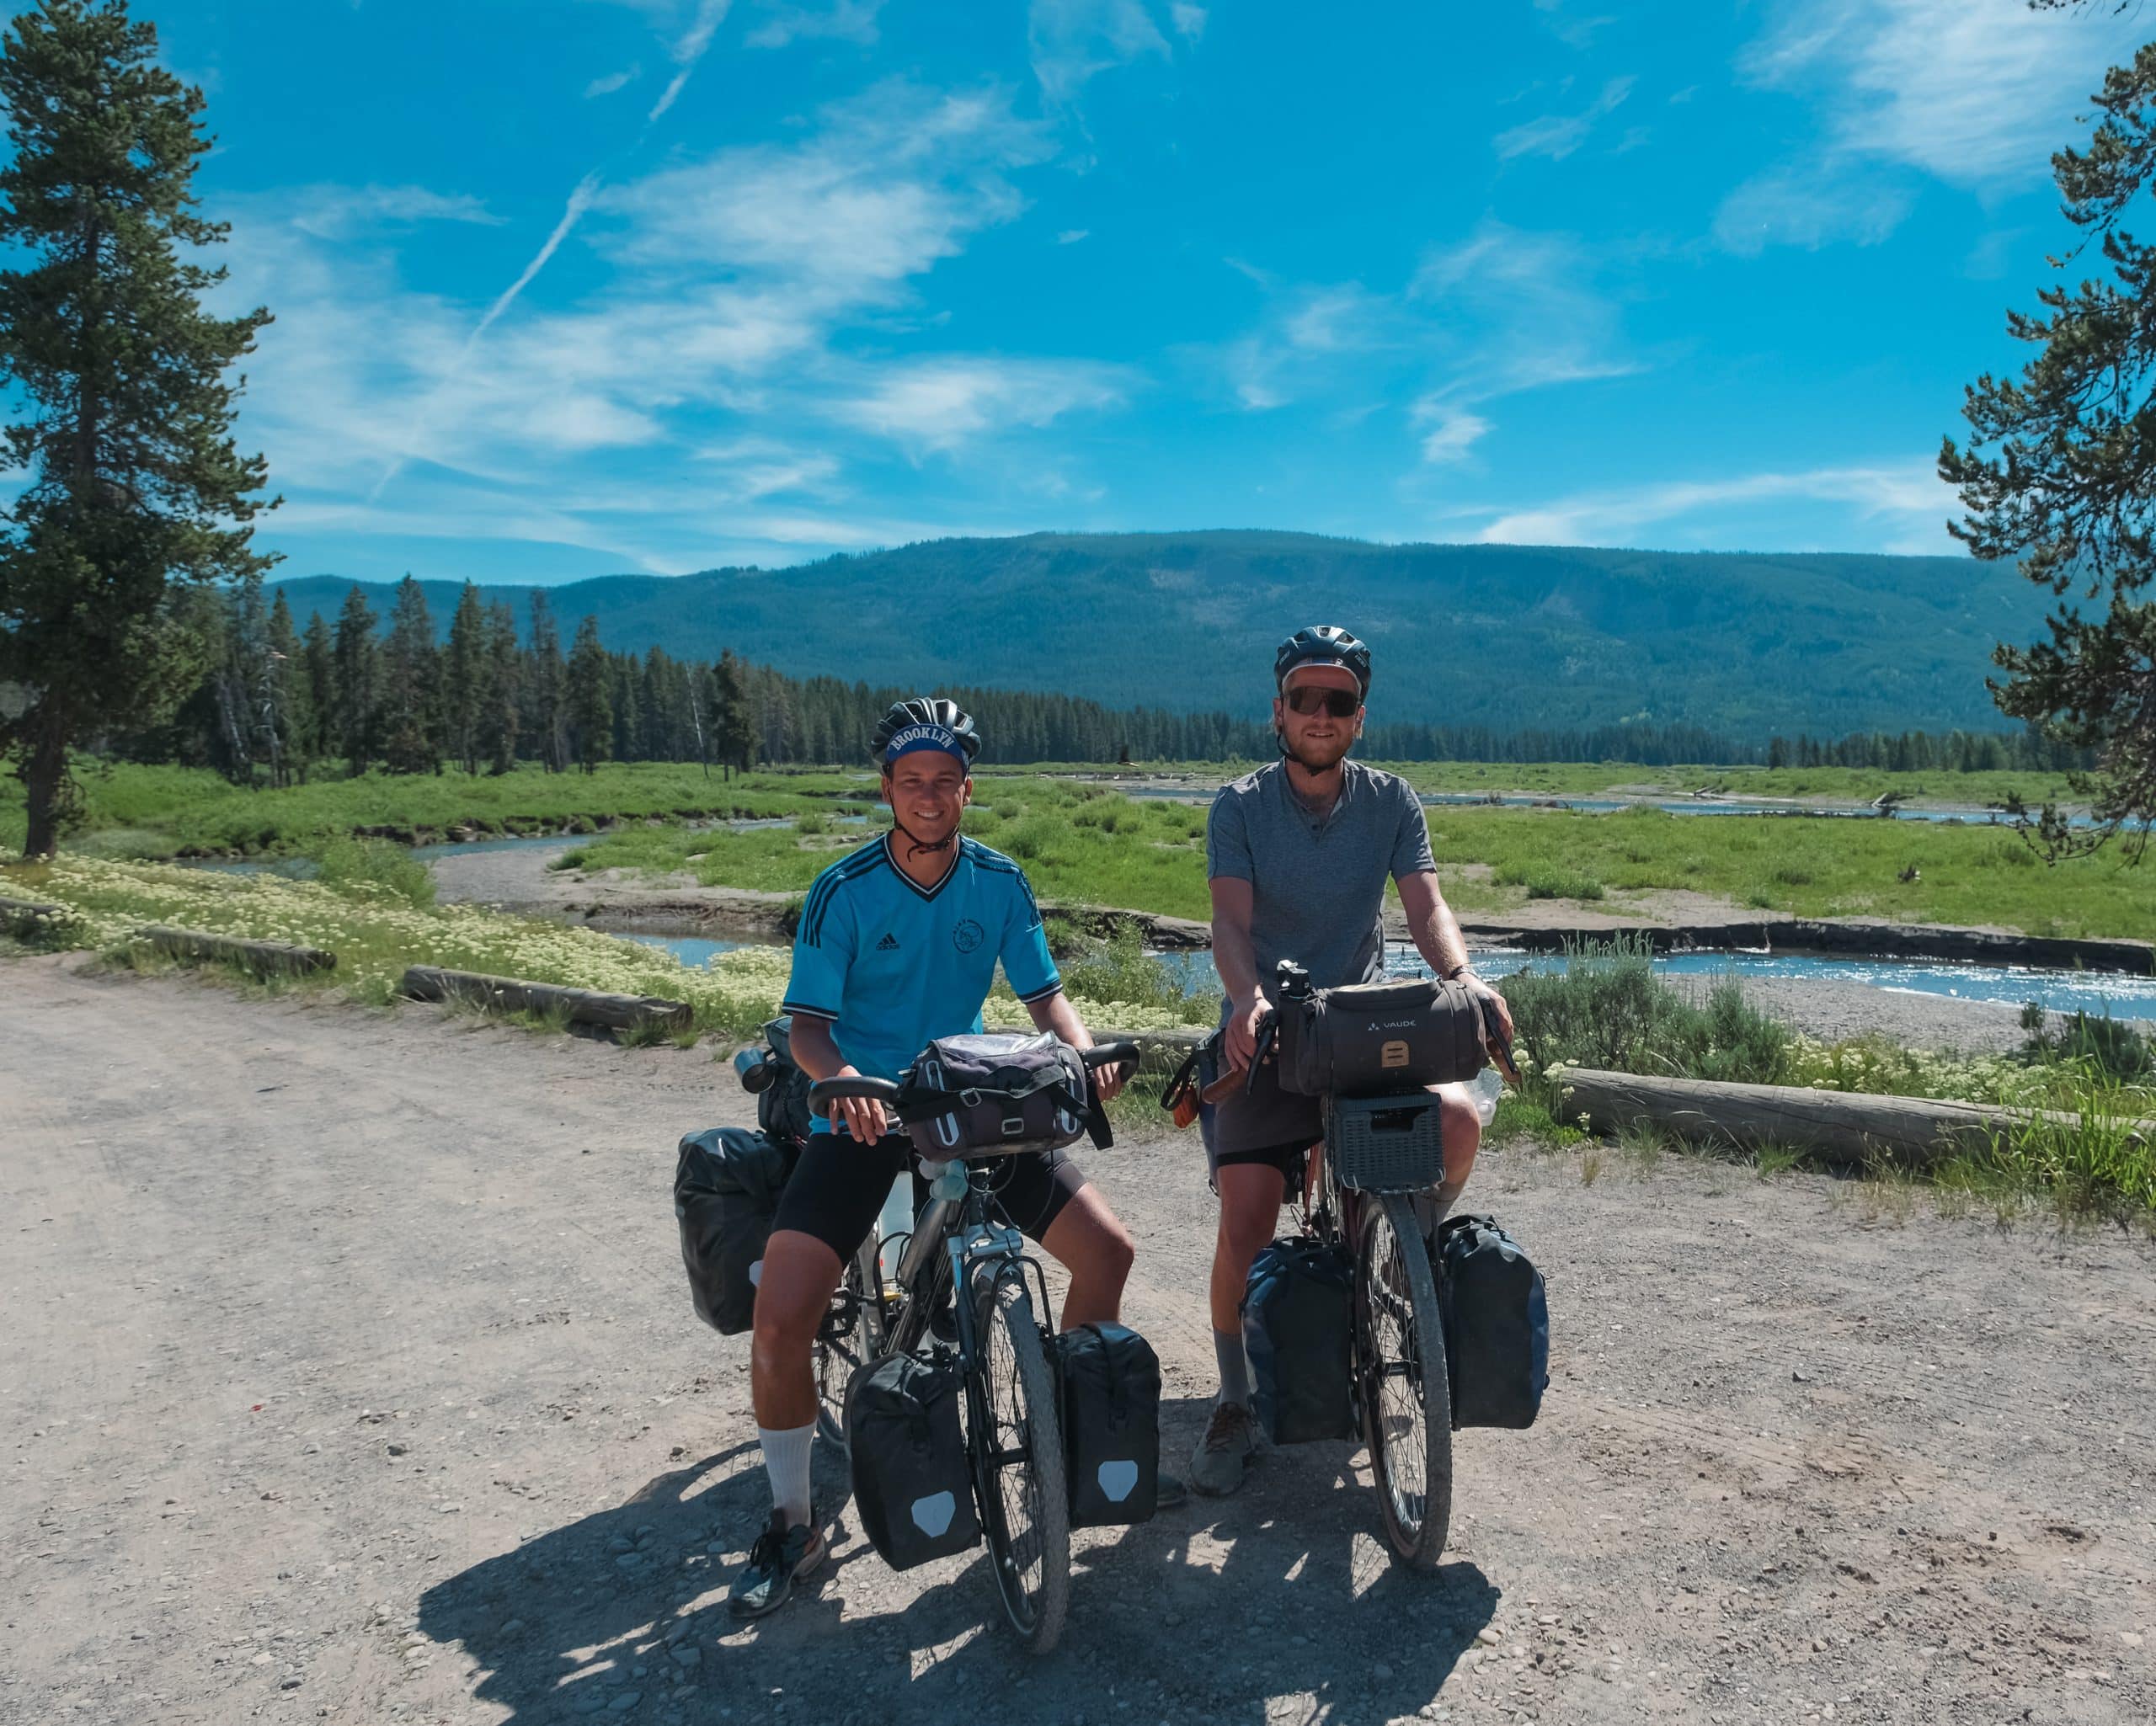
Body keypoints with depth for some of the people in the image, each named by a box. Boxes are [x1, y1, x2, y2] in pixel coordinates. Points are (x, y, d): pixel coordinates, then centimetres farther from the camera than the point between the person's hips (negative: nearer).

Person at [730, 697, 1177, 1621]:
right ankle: (792, 1523, 7)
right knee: (780, 1318, -17)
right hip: (862, 1117, -3)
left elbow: (1043, 992, 1)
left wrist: (1083, 1049, -20)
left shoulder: (999, 882, -2)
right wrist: (842, 1081, -35)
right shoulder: (843, 892, -11)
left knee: (1108, 1249, -4)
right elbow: (807, 1025, -13)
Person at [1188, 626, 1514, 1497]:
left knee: (1457, 1119, -25)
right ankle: (1234, 1403, 9)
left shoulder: (1390, 801, 3)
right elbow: (1231, 919, -16)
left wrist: (1463, 977, -29)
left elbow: (1426, 907, -7)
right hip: (1265, 1033, -2)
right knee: (1246, 1225, -13)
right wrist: (1249, 998, -37)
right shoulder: (1240, 806, -3)